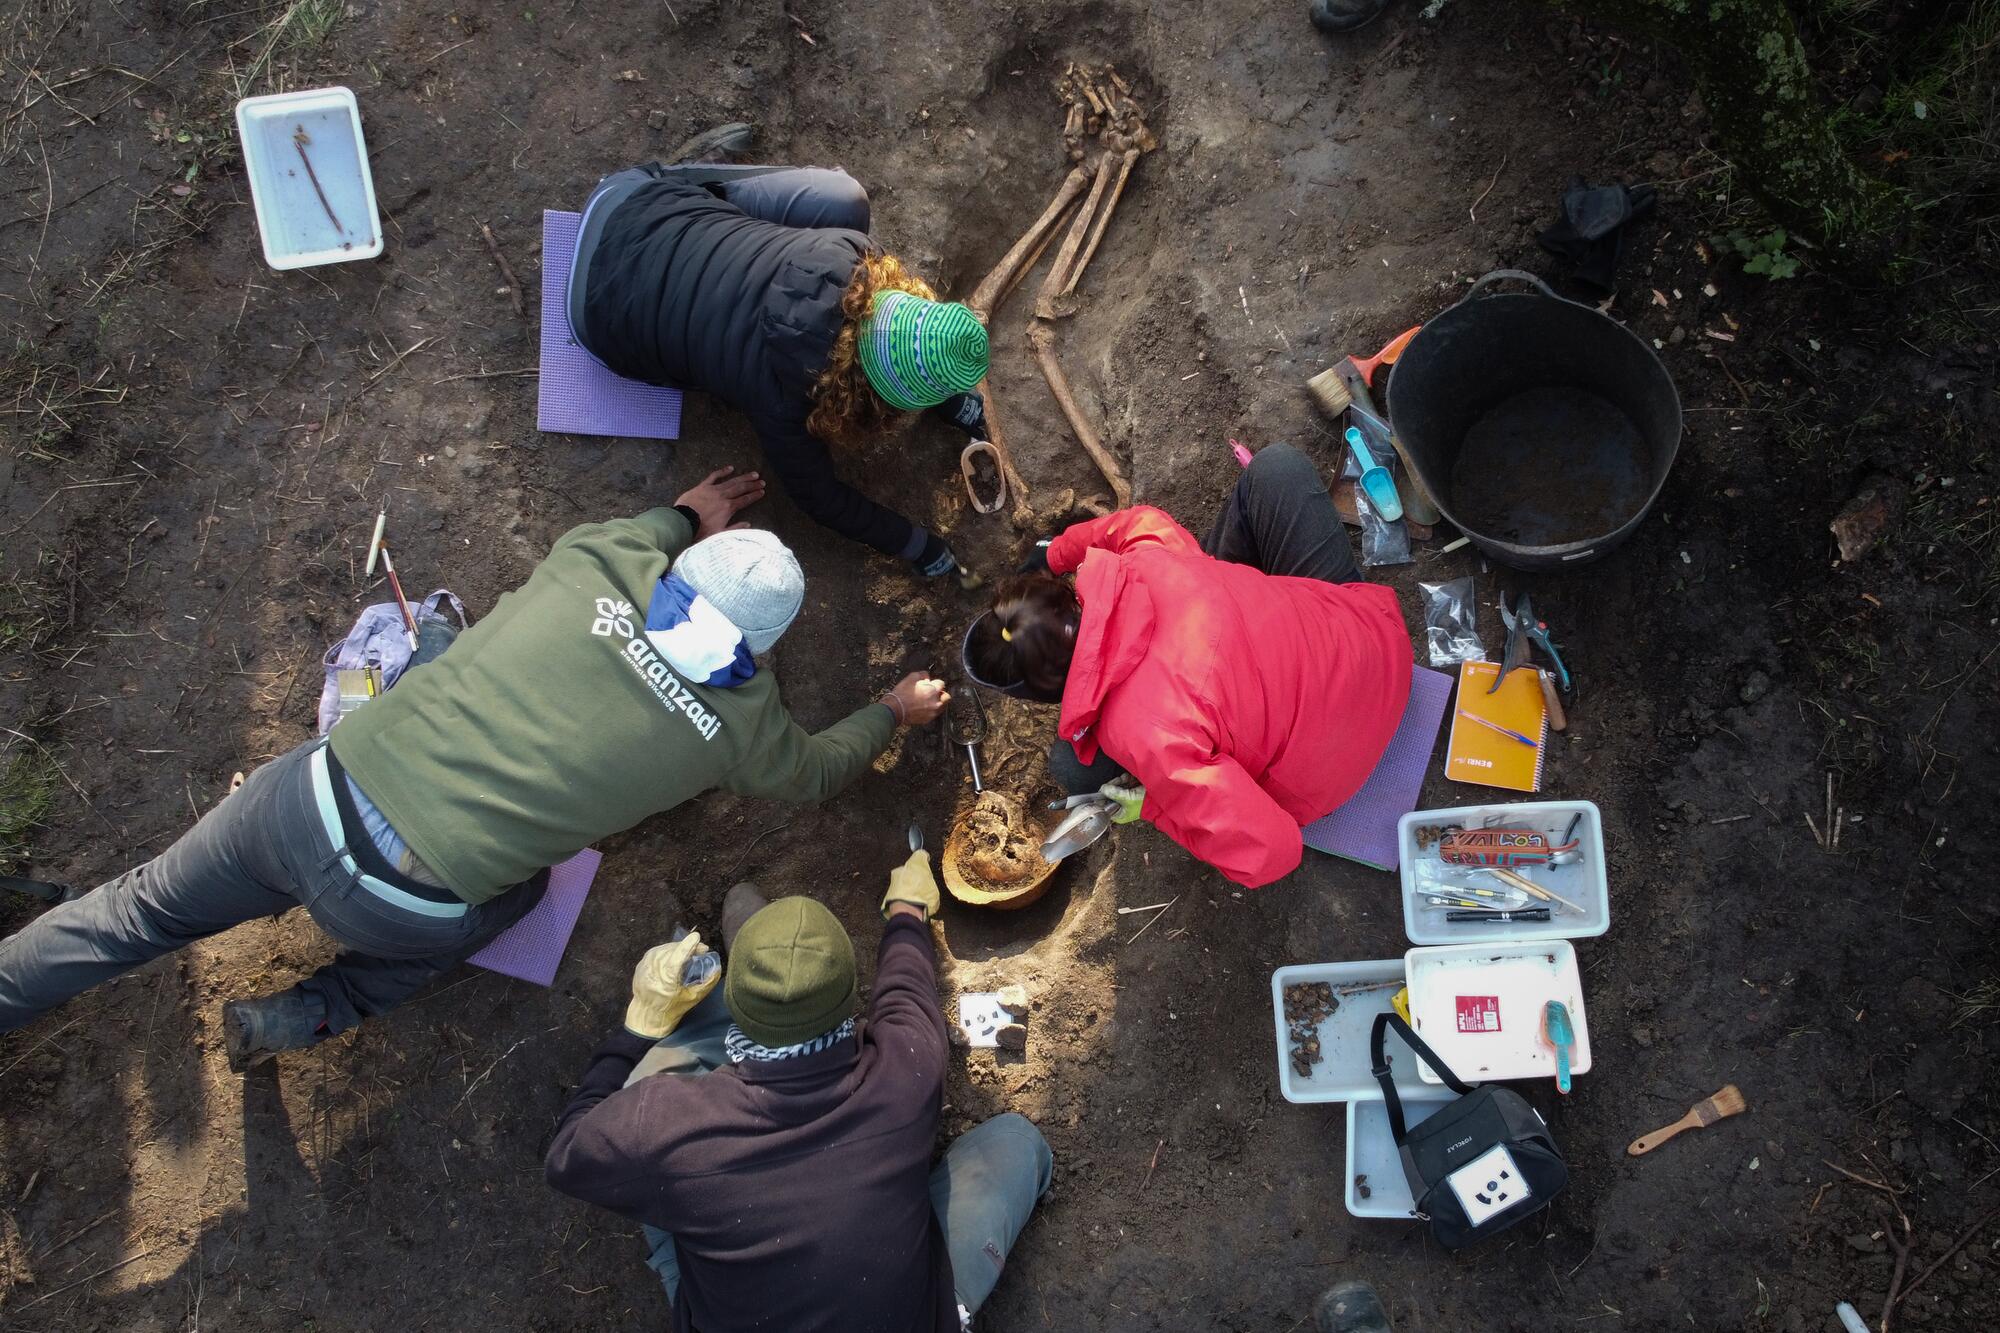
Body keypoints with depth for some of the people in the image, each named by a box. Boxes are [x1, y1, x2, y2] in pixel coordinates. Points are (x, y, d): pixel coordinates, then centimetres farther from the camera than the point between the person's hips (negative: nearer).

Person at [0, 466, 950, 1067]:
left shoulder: (597, 567, -2)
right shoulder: (739, 720, -6)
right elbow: (808, 773, 18)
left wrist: (681, 519, 41)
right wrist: (892, 714, 35)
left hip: (319, 795, 2)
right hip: (401, 907, -2)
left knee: (147, 908, 24)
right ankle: (309, 1016, 19)